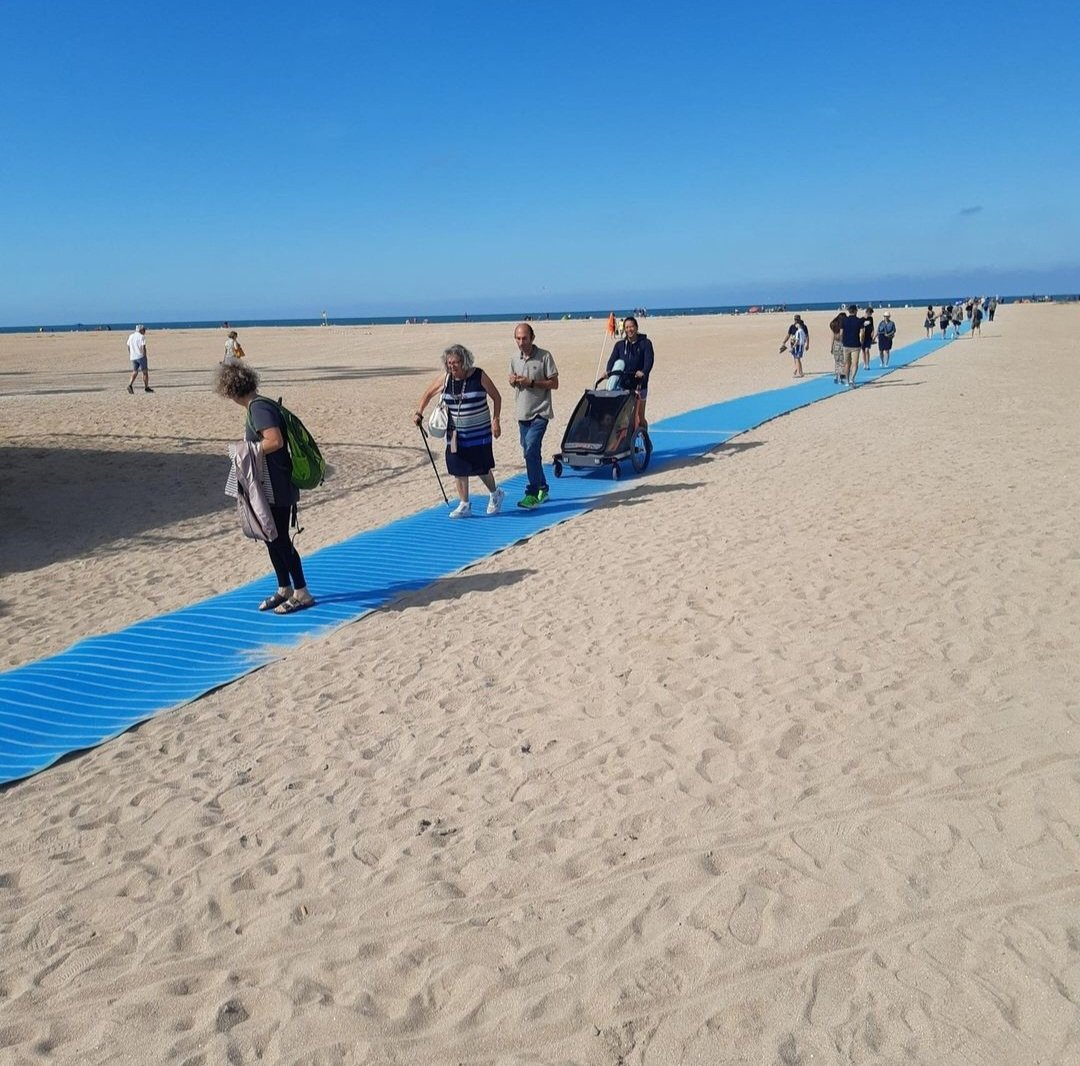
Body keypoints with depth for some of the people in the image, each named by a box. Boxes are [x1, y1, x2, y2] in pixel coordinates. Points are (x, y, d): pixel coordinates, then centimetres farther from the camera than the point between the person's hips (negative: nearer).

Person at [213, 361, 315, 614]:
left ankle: (302, 594, 8)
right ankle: (284, 589, 27)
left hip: (277, 488, -10)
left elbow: (275, 442, -27)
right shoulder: (259, 406, 11)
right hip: (270, 486, 10)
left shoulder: (259, 408, -18)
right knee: (272, 538, 16)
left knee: (280, 539, -2)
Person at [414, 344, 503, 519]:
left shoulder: (479, 376, -10)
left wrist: (495, 420, -9)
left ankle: (495, 494, 30)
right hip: (456, 434, 4)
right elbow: (428, 394, 11)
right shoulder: (445, 380, -2)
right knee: (458, 469, 4)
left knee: (481, 467, 2)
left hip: (479, 432, -4)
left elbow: (496, 397, -3)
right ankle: (464, 505, 16)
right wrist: (419, 412, -3)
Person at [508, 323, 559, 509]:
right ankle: (542, 489, 27)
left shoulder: (544, 357, -9)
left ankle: (533, 493, -14)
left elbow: (554, 383, -9)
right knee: (531, 453, 13)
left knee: (531, 450, -18)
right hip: (522, 413, 7)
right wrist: (513, 381, -4)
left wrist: (531, 382, -18)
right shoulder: (515, 359, 9)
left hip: (540, 412, -7)